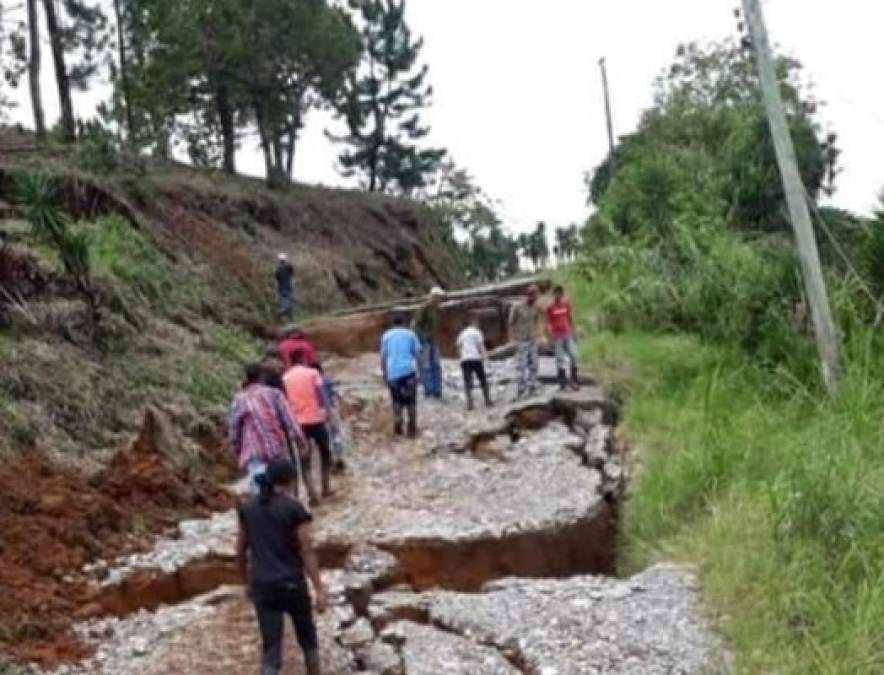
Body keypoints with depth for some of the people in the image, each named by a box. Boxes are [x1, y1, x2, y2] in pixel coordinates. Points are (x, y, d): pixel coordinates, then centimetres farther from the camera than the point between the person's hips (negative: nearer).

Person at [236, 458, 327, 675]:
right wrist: (319, 589, -9)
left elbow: (241, 550, 10)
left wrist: (247, 582, 24)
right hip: (291, 584, -3)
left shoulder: (247, 507, 3)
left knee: (270, 650, 5)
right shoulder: (294, 508, -10)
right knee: (307, 636, 22)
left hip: (262, 586, 3)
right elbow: (306, 551, -12)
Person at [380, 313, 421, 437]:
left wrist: (384, 373, 12)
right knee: (411, 401, 6)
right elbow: (417, 354, 3)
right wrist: (417, 367, 15)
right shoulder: (410, 334, 8)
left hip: (392, 372, 1)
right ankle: (412, 429, 2)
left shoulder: (386, 336, 10)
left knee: (397, 401, 13)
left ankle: (398, 420, -8)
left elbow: (383, 356, 6)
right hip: (409, 371, -1)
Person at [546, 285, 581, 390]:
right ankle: (563, 382, 6)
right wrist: (550, 334, -14)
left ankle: (575, 381, 7)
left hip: (567, 334, 3)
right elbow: (548, 322, -2)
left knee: (574, 356, -3)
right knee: (560, 358, 0)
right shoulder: (550, 307, -3)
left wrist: (573, 332, 17)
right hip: (557, 336, -3)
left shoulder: (567, 304, 8)